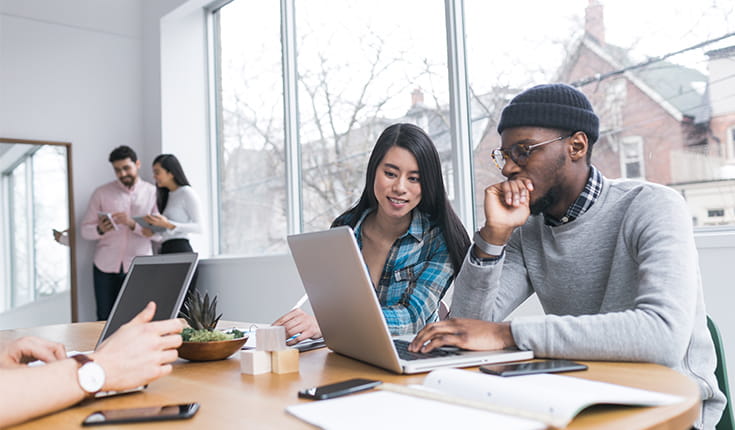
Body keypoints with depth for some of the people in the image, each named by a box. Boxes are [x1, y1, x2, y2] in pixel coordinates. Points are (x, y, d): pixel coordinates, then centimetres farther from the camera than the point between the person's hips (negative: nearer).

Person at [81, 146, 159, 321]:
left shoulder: (153, 193, 4)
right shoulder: (101, 193, 7)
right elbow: (85, 230, 5)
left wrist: (132, 224, -19)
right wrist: (100, 230, -17)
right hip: (106, 266, 1)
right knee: (105, 319, 4)